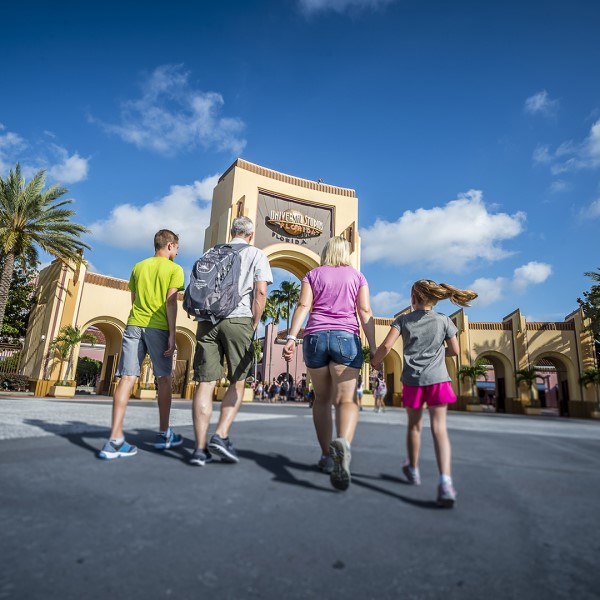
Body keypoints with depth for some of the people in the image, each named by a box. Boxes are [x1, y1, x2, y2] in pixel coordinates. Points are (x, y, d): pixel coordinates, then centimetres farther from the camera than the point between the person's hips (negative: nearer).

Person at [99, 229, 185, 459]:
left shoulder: (138, 267, 17)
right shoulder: (174, 269, 1)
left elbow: (133, 299, 19)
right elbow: (171, 302, -8)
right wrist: (172, 334, -9)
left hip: (134, 325, 4)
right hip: (158, 327, -4)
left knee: (127, 378, -1)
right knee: (164, 379, 8)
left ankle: (115, 440, -7)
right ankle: (164, 434, 17)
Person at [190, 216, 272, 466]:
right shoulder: (256, 255, 10)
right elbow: (260, 291, -2)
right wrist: (253, 326, 3)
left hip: (207, 319, 3)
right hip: (238, 319, -3)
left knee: (205, 382, 1)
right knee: (237, 382, 7)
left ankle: (200, 448, 0)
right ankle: (221, 435, -5)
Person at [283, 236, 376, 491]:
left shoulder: (313, 274, 14)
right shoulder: (357, 275, 14)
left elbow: (303, 305, -1)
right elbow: (365, 312, 3)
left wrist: (291, 338, -8)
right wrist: (374, 350, 2)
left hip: (315, 337, 2)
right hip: (346, 338, -1)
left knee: (322, 398, 15)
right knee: (346, 399, -9)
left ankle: (327, 455, 20)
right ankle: (342, 442, -38)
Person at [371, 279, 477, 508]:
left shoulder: (403, 320, 1)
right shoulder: (444, 320, 5)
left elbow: (386, 345, -10)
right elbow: (454, 350, 9)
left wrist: (375, 361, 7)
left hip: (412, 380, 0)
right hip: (437, 378, 0)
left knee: (414, 425, 17)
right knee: (439, 428, -5)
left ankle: (413, 470, 33)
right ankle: (445, 480, -20)